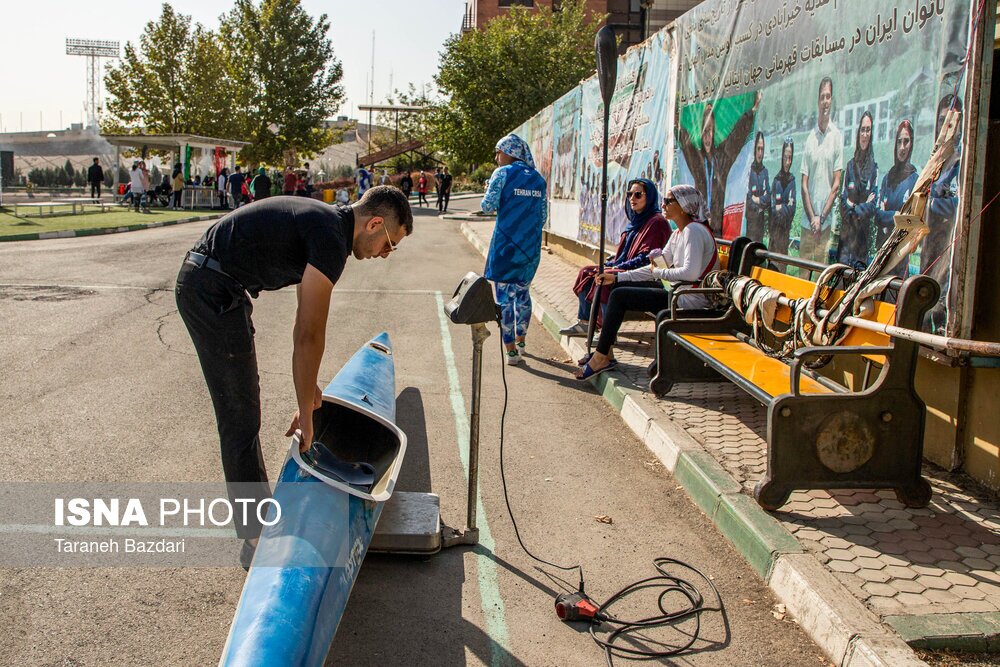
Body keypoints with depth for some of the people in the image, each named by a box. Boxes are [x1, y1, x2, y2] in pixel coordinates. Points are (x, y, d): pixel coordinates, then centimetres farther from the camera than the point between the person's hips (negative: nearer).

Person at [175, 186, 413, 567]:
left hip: (200, 283, 11)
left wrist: (309, 385, 25)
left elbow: (305, 323, 21)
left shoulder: (324, 222, 14)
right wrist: (305, 413, -11)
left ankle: (259, 509, 33)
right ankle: (256, 539, 4)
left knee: (242, 410, 19)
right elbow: (309, 335, -18)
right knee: (240, 417, -5)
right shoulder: (331, 238, -17)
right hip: (213, 291, -11)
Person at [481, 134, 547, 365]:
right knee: (523, 292, 20)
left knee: (504, 296, 1)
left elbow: (488, 206, -9)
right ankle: (520, 341, 31)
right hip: (531, 246, 5)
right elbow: (543, 215, 11)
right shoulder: (538, 179, 10)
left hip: (505, 243, -5)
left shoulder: (503, 173, -5)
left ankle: (511, 350, 1)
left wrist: (488, 190, 11)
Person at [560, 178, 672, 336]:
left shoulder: (656, 222, -12)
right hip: (624, 268, 10)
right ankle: (584, 323, -1)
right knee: (587, 273, 0)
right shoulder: (636, 220, 18)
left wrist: (618, 267, -18)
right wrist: (609, 264, 4)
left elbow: (646, 257, -20)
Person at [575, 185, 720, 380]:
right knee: (618, 288, 10)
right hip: (679, 292, 10)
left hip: (691, 298, -10)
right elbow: (657, 267, 15)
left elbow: (691, 272, -28)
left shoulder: (694, 230, -15)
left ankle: (601, 358, -5)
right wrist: (617, 277, 10)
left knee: (619, 296, -14)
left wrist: (660, 273, -13)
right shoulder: (678, 234, 15)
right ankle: (606, 352, 10)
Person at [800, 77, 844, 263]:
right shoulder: (810, 138, 4)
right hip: (807, 220, 2)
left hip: (827, 221, -2)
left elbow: (836, 184, -4)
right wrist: (812, 218, -6)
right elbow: (804, 185, 3)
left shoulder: (837, 136, -3)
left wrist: (821, 217, -9)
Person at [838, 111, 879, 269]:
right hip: (847, 231, 2)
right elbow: (843, 202, 4)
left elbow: (873, 207, -4)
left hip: (864, 233, -2)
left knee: (860, 266, -2)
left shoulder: (874, 168, 1)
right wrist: (861, 207, -10)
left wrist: (853, 207, -11)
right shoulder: (850, 165, 9)